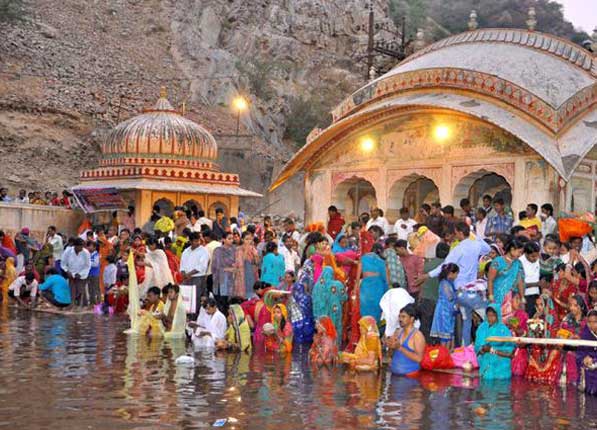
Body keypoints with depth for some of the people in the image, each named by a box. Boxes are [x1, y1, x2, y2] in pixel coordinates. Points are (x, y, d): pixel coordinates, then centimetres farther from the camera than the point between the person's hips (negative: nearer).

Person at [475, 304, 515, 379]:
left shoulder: (503, 329, -6)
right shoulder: (482, 328, 7)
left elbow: (510, 349, -10)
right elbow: (477, 347, 7)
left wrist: (492, 350, -15)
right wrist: (483, 349, -15)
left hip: (500, 366, -3)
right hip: (485, 364, 3)